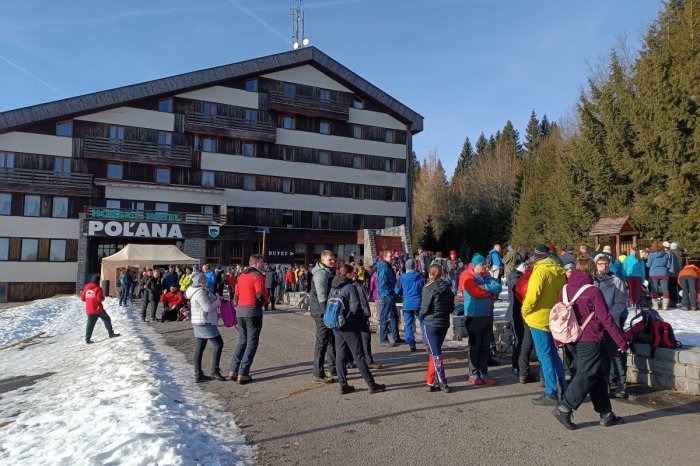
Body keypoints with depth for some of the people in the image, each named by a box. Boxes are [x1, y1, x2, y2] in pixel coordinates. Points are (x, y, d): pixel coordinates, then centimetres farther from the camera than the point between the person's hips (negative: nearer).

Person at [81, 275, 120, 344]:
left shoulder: (86, 288, 9)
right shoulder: (97, 288, -11)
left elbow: (82, 298, 12)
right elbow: (100, 298, -19)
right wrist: (103, 298, 2)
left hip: (89, 310, 6)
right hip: (98, 309, -6)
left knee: (90, 324, 9)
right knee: (107, 319, 10)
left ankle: (87, 339, 7)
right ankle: (111, 334, 13)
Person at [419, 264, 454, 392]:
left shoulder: (428, 289, -14)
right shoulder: (447, 288, 5)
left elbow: (425, 308, -14)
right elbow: (451, 308, 10)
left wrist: (421, 316, 5)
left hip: (431, 324, -6)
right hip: (444, 323, 6)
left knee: (436, 353, -4)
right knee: (434, 351, 16)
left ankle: (442, 382, -7)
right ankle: (431, 381, 22)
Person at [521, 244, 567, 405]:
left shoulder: (540, 271, -17)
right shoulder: (559, 271, 6)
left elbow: (533, 295, -22)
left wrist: (525, 311, -7)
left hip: (539, 318, -8)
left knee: (545, 356, -1)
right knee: (553, 354, 18)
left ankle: (551, 393, 2)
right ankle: (564, 389, 23)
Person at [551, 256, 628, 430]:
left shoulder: (565, 289, 5)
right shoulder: (593, 291, -13)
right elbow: (606, 319, -11)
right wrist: (621, 342, -4)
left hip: (573, 340, 7)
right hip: (590, 340, -7)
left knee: (598, 376, 16)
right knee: (586, 376, -3)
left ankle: (606, 414, 21)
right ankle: (564, 409, -9)